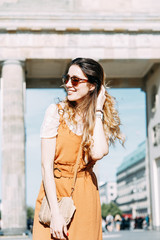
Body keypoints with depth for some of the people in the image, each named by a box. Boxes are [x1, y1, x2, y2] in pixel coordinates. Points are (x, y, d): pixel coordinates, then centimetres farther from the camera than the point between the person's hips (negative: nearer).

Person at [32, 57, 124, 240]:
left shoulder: (103, 119, 3)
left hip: (85, 197, 2)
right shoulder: (56, 112, -5)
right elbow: (46, 165, -10)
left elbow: (97, 153, -19)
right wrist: (55, 212, -17)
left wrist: (97, 111, -10)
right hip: (54, 192, -2)